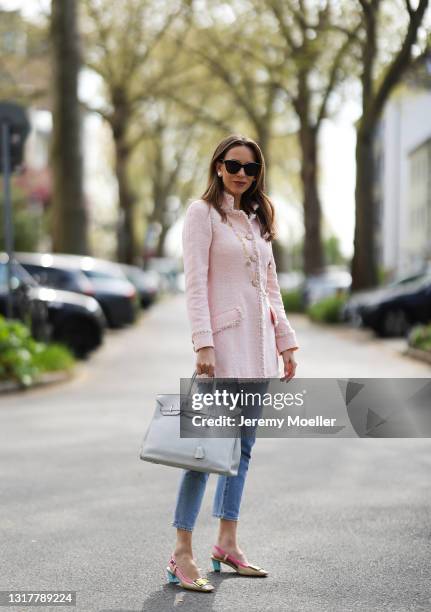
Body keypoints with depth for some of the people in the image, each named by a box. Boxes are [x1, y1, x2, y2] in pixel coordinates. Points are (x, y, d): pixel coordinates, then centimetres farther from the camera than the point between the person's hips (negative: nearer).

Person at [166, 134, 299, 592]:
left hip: (258, 342, 8)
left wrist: (285, 341, 14)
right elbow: (195, 283, -12)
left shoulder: (256, 219, 17)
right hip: (224, 339, -7)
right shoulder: (203, 212, -4)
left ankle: (226, 544, 19)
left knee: (242, 443, 10)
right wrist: (203, 344, -20)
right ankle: (182, 556, -9)